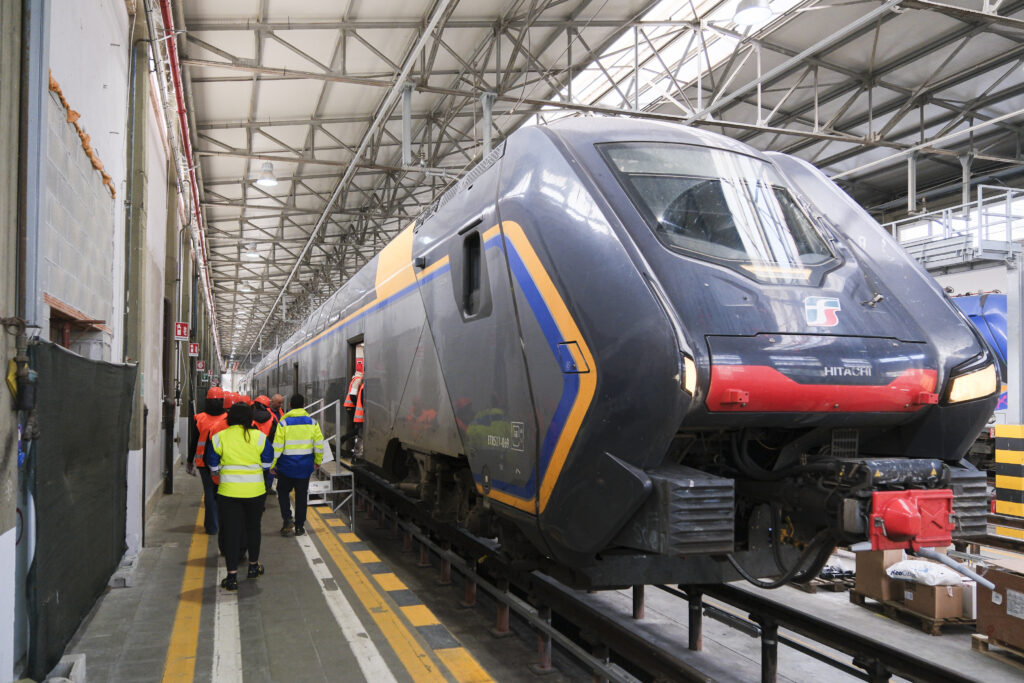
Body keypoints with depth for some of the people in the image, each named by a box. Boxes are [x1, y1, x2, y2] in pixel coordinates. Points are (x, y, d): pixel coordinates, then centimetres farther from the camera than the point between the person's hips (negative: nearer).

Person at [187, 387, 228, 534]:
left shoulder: (199, 419, -2)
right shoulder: (228, 419, -4)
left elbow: (193, 442, 4)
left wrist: (190, 461, 14)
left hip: (204, 462, 0)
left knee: (209, 493, 6)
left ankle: (212, 526, 7)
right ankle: (223, 525, 15)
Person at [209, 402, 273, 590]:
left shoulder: (219, 437, -3)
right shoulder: (259, 437, -4)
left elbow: (214, 467, 3)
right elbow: (267, 463, 2)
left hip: (228, 491, -1)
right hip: (255, 490, 1)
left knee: (231, 531, 3)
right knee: (253, 527, 18)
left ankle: (232, 576, 0)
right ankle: (253, 566, 33)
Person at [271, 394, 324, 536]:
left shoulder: (283, 423, -9)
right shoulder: (312, 423, -1)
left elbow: (277, 446, -11)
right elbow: (319, 444, 1)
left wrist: (272, 465, -2)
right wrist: (318, 461, 14)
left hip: (286, 465, -2)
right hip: (305, 466, 2)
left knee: (283, 492, 17)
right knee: (301, 495, 11)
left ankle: (287, 519, 0)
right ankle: (299, 526, 15)